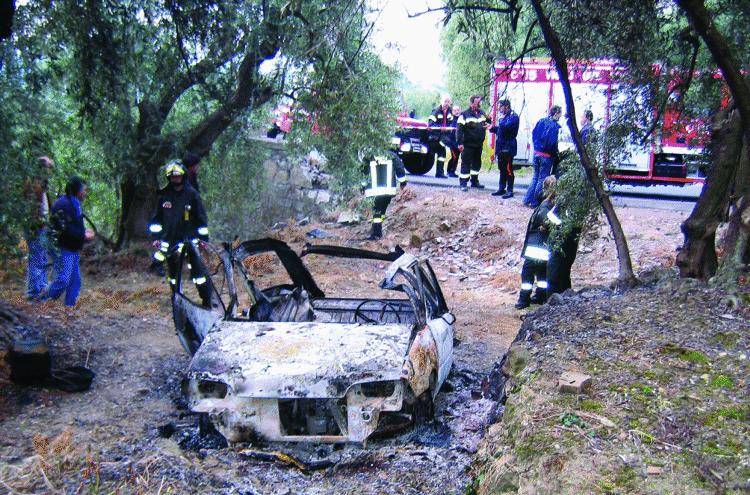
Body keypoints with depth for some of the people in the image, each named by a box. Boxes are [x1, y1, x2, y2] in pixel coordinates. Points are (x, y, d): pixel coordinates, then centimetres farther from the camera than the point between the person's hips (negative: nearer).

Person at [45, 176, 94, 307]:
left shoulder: (74, 204, 16)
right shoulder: (63, 204, -15)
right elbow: (64, 229, -22)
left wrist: (84, 231, 8)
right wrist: (83, 235, -17)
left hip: (73, 250, 10)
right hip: (64, 250, -10)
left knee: (75, 281, 10)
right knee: (63, 280, -11)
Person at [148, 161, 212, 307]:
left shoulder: (191, 193, -3)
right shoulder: (164, 195, 5)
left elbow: (201, 217, 0)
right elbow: (157, 218, 13)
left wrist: (204, 237, -3)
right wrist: (156, 237, 7)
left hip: (189, 238, -3)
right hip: (170, 240, 3)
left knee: (198, 270, -10)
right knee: (173, 273, 10)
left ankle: (207, 303, -2)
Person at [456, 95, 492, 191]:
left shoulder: (482, 113, 10)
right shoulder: (465, 115, -9)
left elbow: (488, 121, 25)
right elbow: (459, 129, -13)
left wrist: (489, 124, 0)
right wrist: (460, 143, -19)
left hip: (479, 144, 7)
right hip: (468, 144, -7)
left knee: (477, 163, 16)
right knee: (466, 164, -5)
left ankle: (474, 181, 29)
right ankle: (463, 183, 1)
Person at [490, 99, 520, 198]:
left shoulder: (513, 116, -11)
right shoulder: (504, 116, 16)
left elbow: (505, 127, -26)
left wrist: (501, 120, -10)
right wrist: (492, 128, 9)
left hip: (508, 147, -9)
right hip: (501, 146, 9)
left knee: (508, 169, -5)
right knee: (502, 169, 15)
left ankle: (509, 191, 0)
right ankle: (501, 188, 23)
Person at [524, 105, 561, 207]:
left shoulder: (541, 121, 4)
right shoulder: (555, 126, -15)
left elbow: (533, 135, 7)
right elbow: (553, 143, -18)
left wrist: (537, 147, 13)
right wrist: (555, 155, -5)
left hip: (536, 153, 6)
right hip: (547, 156, -6)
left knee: (535, 176, 18)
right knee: (543, 178, 5)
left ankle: (528, 199, 17)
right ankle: (535, 202, 9)